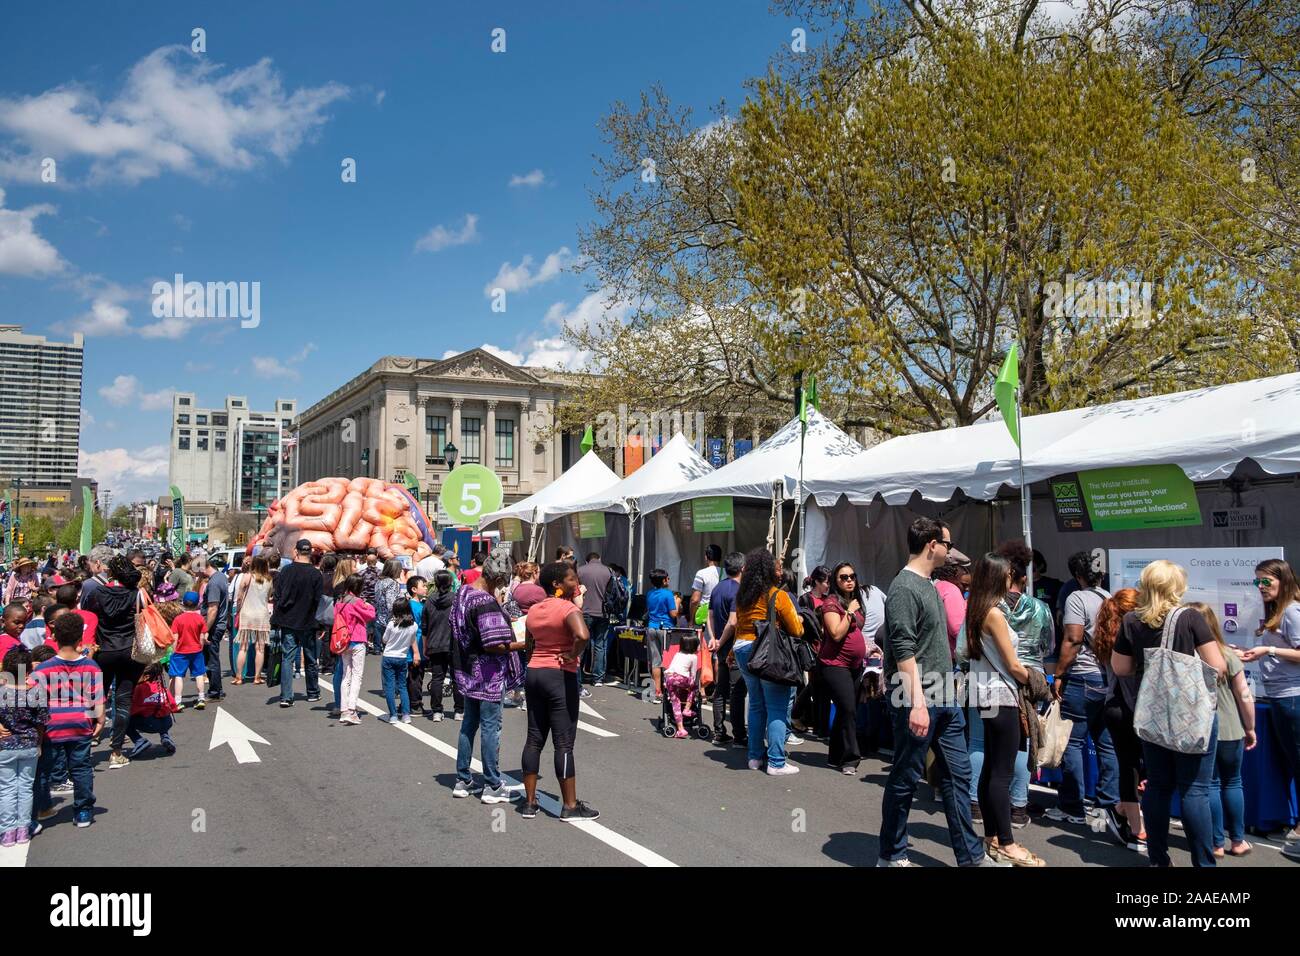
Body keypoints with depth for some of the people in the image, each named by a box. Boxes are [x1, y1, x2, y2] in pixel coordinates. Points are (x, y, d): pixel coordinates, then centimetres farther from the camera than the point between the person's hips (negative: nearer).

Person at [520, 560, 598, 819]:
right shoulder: (569, 608, -14)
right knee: (564, 743, -2)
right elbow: (582, 635, -32)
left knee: (534, 739, 12)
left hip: (534, 673, 8)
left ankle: (530, 802, 17)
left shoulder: (534, 610, 10)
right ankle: (570, 806, 5)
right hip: (560, 676, -7)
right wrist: (573, 655, -16)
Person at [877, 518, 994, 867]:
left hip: (945, 700, 9)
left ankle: (971, 856, 21)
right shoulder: (904, 588, -15)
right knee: (906, 779, 3)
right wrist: (917, 703, -25)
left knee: (958, 775, 12)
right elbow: (903, 651, -21)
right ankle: (892, 856, 16)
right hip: (918, 701, -9)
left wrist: (948, 692, 20)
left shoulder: (929, 585, 14)